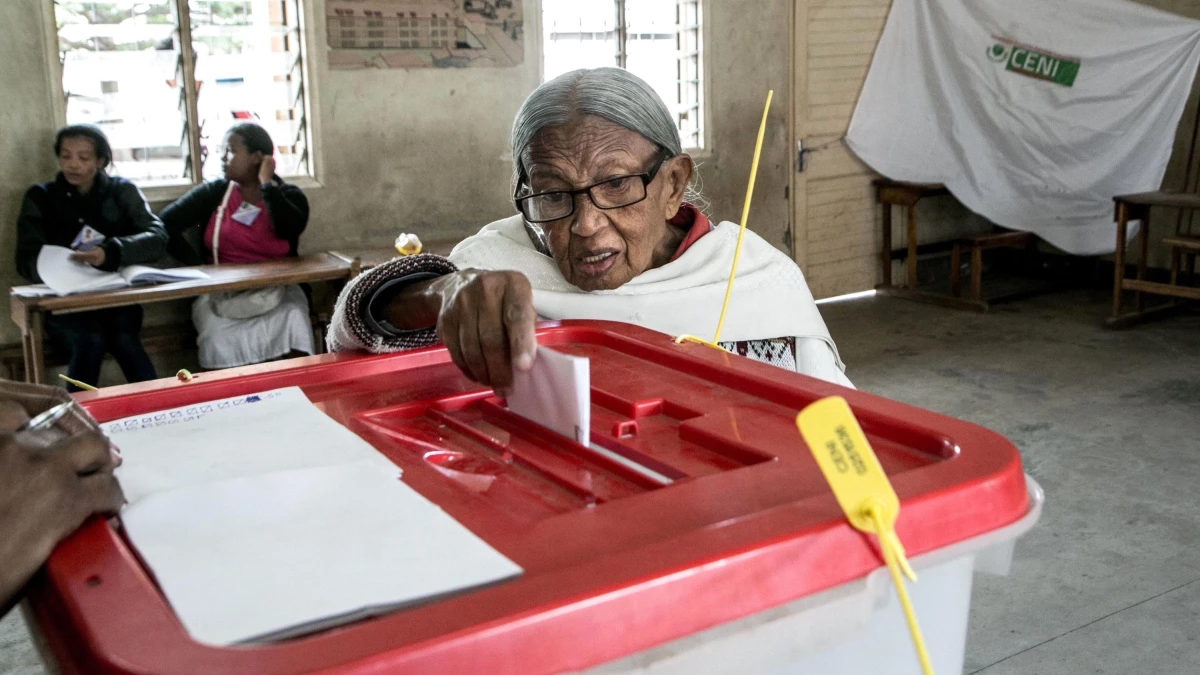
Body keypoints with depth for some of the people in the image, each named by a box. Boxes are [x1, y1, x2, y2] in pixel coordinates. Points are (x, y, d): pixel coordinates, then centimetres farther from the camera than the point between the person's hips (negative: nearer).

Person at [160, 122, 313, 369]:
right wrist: (200, 268, -7)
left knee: (293, 322, -29)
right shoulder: (213, 193, 8)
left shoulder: (289, 196, 7)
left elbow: (288, 230, -15)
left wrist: (267, 183, -7)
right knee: (221, 340, -27)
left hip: (276, 292, 0)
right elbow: (164, 224, 2)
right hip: (222, 292, 0)